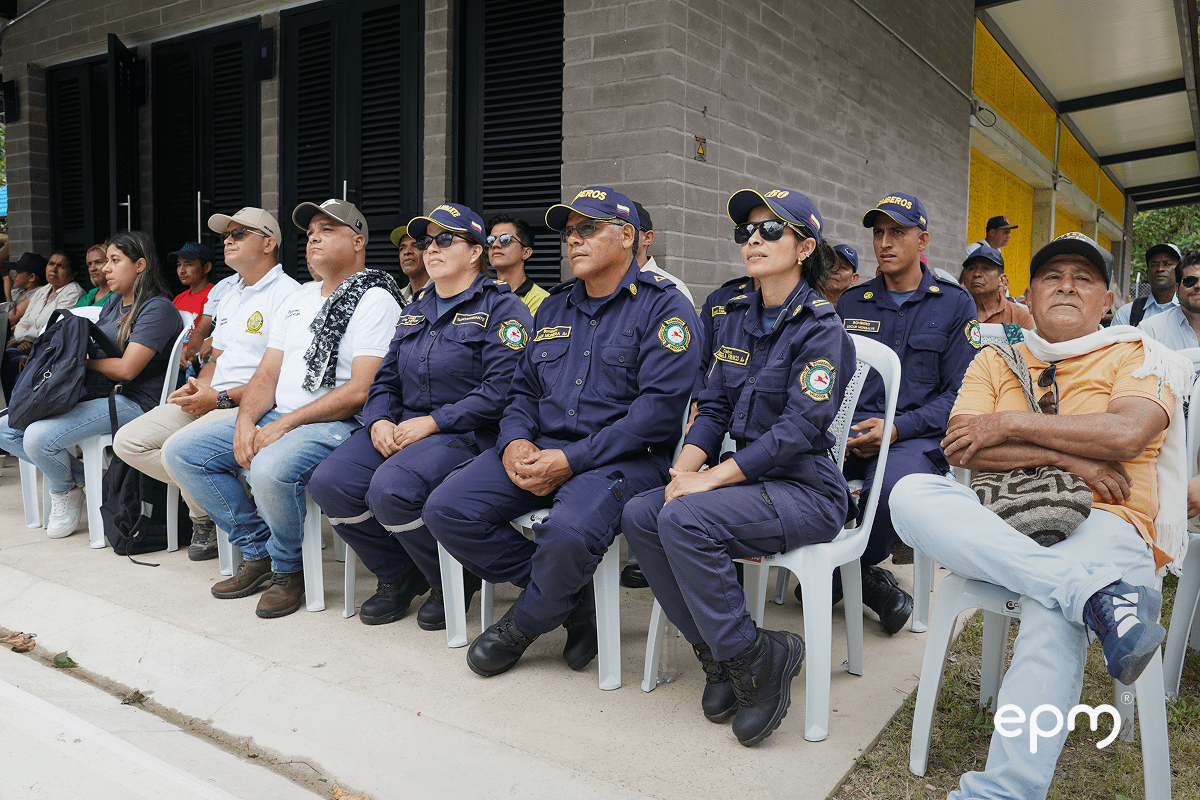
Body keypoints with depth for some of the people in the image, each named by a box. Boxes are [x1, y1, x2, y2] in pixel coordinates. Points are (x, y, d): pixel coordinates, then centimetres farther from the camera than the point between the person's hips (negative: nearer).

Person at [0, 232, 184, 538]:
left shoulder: (158, 309, -11)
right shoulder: (113, 301, 18)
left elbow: (126, 369, -18)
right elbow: (92, 349, 17)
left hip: (132, 402, -10)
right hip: (95, 394, 10)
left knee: (39, 437, -25)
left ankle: (67, 491, 6)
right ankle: (81, 476, 8)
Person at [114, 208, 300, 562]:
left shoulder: (287, 293, -9)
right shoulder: (230, 297, 23)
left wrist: (221, 398, -17)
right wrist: (196, 387, 5)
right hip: (211, 399, 10)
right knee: (128, 441, -3)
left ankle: (209, 518, -1)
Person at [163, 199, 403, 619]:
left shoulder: (376, 300, -7)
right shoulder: (296, 299, 19)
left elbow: (361, 390, -17)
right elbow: (267, 374, 15)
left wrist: (283, 425, -18)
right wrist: (245, 422, -6)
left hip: (337, 424, -8)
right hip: (276, 419, 9)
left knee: (271, 469, -36)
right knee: (180, 450, 0)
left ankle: (288, 567, -5)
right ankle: (258, 551, 9)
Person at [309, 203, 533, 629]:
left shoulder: (502, 307, -3)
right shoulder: (415, 312, 22)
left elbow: (500, 389, -15)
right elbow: (386, 379, 21)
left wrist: (431, 423, -18)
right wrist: (379, 422, -2)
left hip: (467, 434, -7)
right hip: (401, 429, 7)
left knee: (391, 490, -31)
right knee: (329, 482, -14)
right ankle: (399, 576, 7)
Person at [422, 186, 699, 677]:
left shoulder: (663, 307, -2)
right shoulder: (554, 309, 20)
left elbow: (660, 406, -14)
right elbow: (523, 389, 21)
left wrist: (571, 459, -19)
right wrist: (514, 441, -4)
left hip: (621, 457, -6)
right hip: (538, 449, 7)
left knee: (568, 534, -36)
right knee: (446, 510, -13)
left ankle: (525, 623, -1)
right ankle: (570, 597, -1)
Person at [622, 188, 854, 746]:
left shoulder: (820, 328, -11)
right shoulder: (738, 318, 12)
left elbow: (798, 429, -19)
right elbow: (714, 407, 10)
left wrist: (709, 480, -22)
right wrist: (684, 468, -9)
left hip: (806, 488, -7)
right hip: (750, 478, 7)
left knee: (685, 519, -29)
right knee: (639, 515, -14)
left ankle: (756, 658, -9)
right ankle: (716, 652, -1)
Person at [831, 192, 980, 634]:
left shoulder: (954, 303, 7)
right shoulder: (851, 302, 17)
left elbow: (960, 393, 0)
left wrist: (897, 428, -14)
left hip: (916, 436, -3)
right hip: (847, 432, 3)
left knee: (893, 485, -38)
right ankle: (865, 578, -3)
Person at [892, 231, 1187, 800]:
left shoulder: (1138, 356, 13)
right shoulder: (994, 361, 19)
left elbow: (1128, 433, -10)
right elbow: (960, 449, 2)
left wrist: (1009, 423, -7)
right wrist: (1069, 457, -7)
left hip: (1102, 526, -3)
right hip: (997, 530, 3)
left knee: (1053, 609, -38)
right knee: (912, 493, -29)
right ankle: (1098, 597, -37)